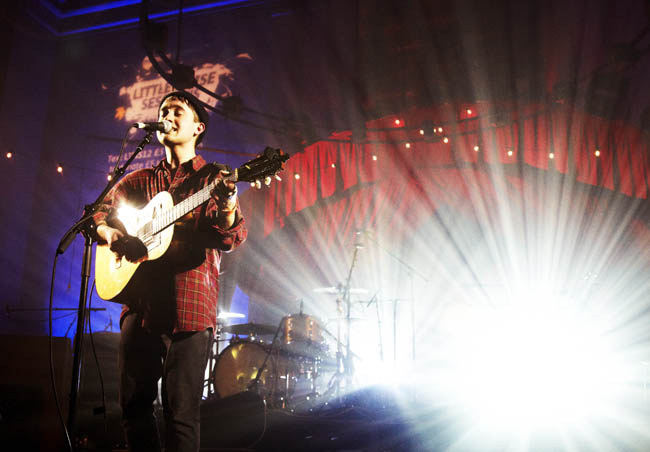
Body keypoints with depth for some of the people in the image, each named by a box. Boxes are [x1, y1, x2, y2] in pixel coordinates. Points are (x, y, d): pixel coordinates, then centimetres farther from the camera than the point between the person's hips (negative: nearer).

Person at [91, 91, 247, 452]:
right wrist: (109, 233, -4)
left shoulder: (213, 179, 5)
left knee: (181, 412, -3)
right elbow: (98, 214, 19)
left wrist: (228, 207, -28)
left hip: (189, 308, -4)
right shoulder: (140, 181, 17)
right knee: (134, 406, 10)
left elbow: (233, 238, -6)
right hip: (140, 304, 4)